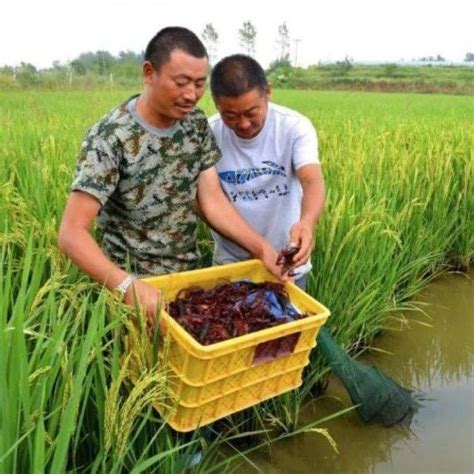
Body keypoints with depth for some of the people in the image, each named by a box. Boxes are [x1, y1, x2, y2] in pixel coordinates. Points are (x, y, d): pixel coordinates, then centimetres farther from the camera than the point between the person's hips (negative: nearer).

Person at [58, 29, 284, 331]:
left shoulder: (197, 124, -5)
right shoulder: (110, 138, -23)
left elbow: (212, 200, -6)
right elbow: (72, 233, -27)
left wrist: (261, 247, -19)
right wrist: (128, 286, -40)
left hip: (191, 273, 6)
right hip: (137, 286, -5)